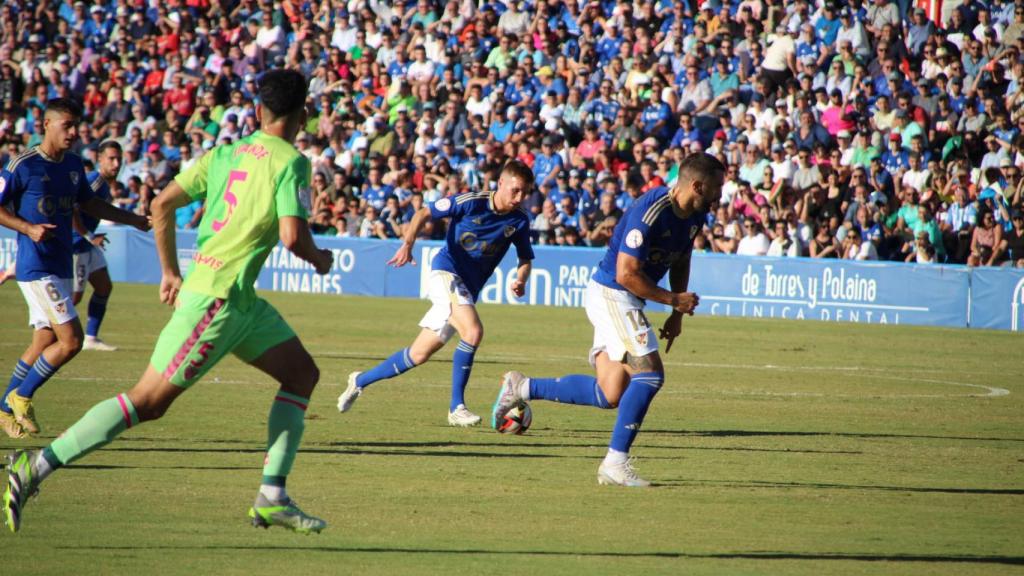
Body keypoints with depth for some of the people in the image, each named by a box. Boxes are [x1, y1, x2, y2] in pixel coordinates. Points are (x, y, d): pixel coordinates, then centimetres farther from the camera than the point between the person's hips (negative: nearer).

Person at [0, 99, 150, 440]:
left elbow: (88, 204, 25)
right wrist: (29, 228, -21)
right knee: (70, 340, -15)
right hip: (36, 268, -8)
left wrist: (131, 219, 20)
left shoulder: (74, 164, 10)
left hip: (61, 267, 8)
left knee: (45, 343, 10)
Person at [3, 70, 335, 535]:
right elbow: (292, 236, -20)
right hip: (218, 297, -9)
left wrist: (171, 273, 18)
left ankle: (272, 497, 9)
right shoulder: (290, 162, -10)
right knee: (150, 400, -7)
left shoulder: (223, 154, 12)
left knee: (302, 373, 14)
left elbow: (162, 205, 10)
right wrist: (320, 260, 2)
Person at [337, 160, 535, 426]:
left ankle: (360, 381, 28)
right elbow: (424, 213, -3)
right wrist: (407, 243, -19)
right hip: (446, 272, -6)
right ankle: (456, 407, -21)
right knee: (473, 331, -29)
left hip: (468, 290, 6)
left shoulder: (519, 220, 0)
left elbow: (525, 259, 12)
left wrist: (521, 279, -11)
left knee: (419, 354, 10)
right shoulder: (471, 202, -13)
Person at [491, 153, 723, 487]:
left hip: (623, 302, 9)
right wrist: (672, 299, -17)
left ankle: (521, 388, 15)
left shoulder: (695, 216, 5)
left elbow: (680, 260, 21)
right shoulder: (650, 212, -24)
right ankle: (616, 463, -11)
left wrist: (677, 315, 13)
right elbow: (626, 274, -24)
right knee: (649, 374, -17)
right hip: (611, 294, -9)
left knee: (609, 395, 4)